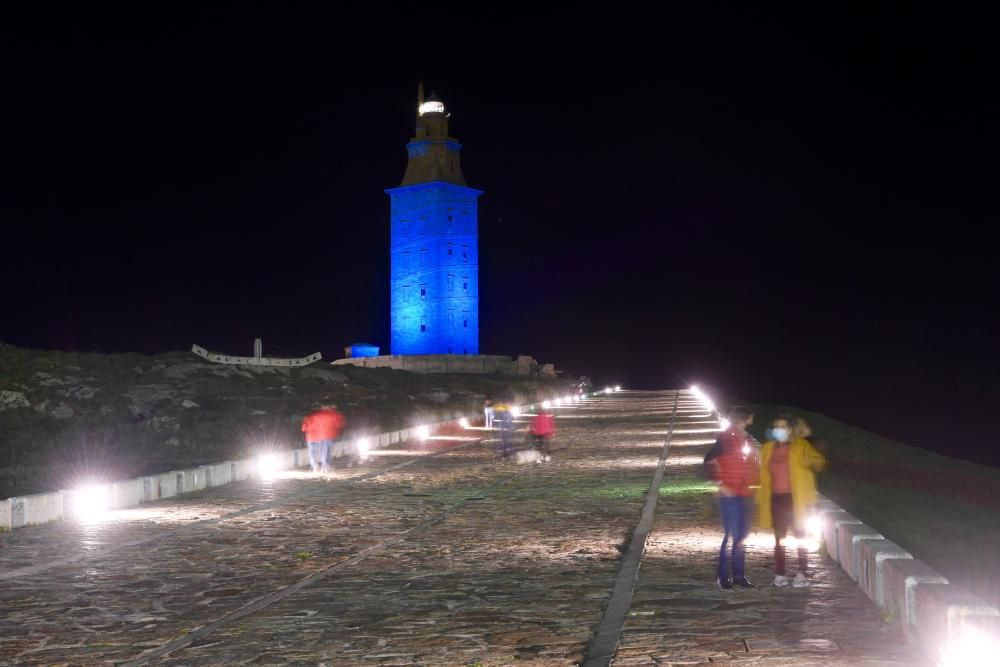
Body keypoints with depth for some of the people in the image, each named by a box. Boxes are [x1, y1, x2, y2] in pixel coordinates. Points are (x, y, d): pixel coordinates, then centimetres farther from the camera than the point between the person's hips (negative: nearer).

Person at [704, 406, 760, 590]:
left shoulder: (747, 440, 13)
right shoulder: (726, 438, -10)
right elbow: (710, 460, -16)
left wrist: (752, 486, 16)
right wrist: (720, 484, -17)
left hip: (745, 495, 8)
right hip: (730, 495, -8)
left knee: (742, 536, 11)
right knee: (731, 535, -8)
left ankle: (739, 575, 19)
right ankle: (724, 577, 0)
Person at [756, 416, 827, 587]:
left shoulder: (800, 446, -1)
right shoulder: (767, 449, 11)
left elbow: (819, 461, -11)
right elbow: (763, 475, 13)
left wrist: (811, 462, -34)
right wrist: (761, 499, 9)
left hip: (797, 498, -4)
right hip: (776, 499, 4)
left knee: (800, 535, -1)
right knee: (779, 537, 7)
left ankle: (802, 574, 3)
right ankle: (780, 574, 12)